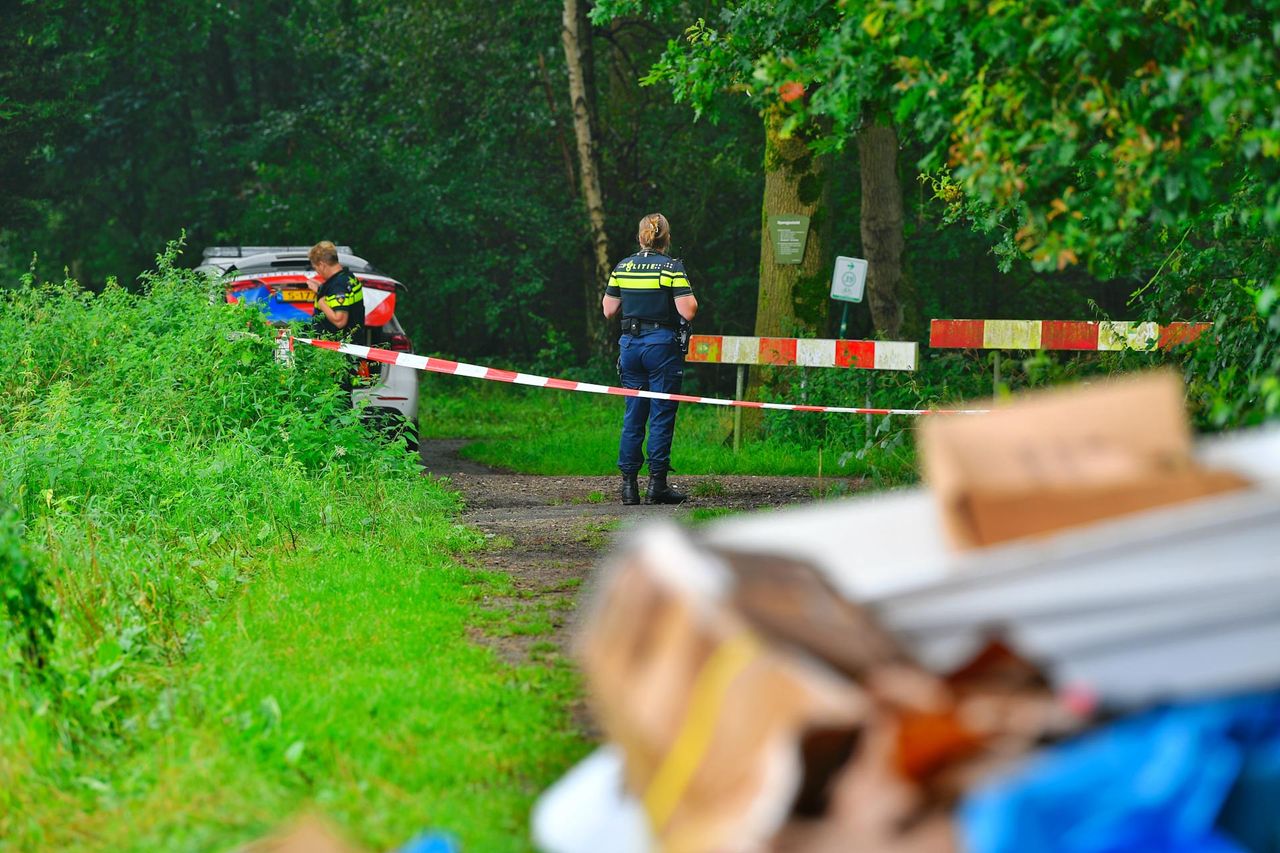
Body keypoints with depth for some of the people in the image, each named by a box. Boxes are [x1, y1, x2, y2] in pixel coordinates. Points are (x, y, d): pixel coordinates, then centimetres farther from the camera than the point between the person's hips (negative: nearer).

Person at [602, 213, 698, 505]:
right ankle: (657, 485, -2)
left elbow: (608, 310, 10)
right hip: (662, 344, -4)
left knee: (633, 415, 9)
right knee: (662, 415, 1)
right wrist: (689, 295, 6)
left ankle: (629, 484, 6)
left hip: (630, 343, 4)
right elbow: (688, 311, -13)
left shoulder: (622, 267, 5)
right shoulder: (672, 268, -8)